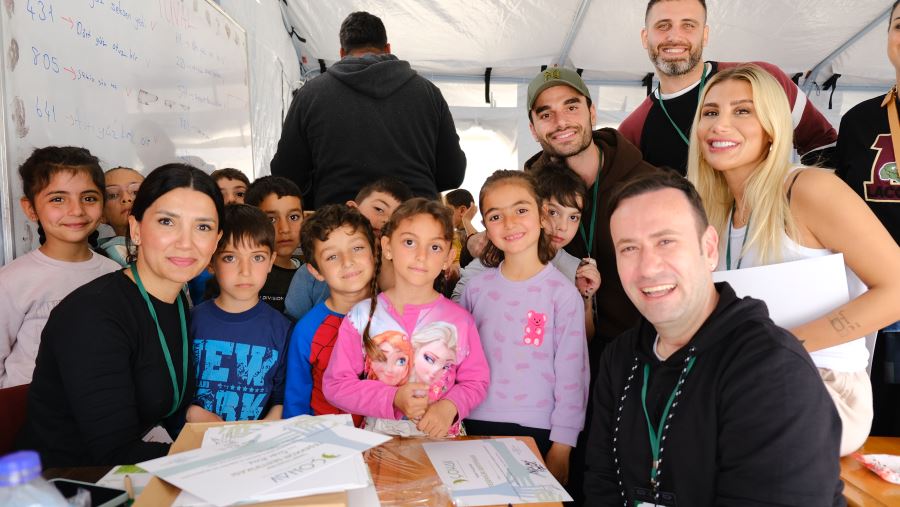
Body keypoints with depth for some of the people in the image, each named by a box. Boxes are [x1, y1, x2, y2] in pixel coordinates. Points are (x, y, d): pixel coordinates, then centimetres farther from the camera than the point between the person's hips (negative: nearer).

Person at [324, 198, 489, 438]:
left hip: (442, 438, 0)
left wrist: (451, 405, -15)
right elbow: (335, 385, -3)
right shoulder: (362, 316, -3)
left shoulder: (460, 319, -2)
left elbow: (476, 381, 5)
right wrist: (393, 399, -15)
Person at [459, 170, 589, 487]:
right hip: (476, 425, 3)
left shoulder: (562, 293, -9)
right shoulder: (477, 288, 0)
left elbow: (571, 377, -6)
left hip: (536, 432, -2)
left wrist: (561, 448, -6)